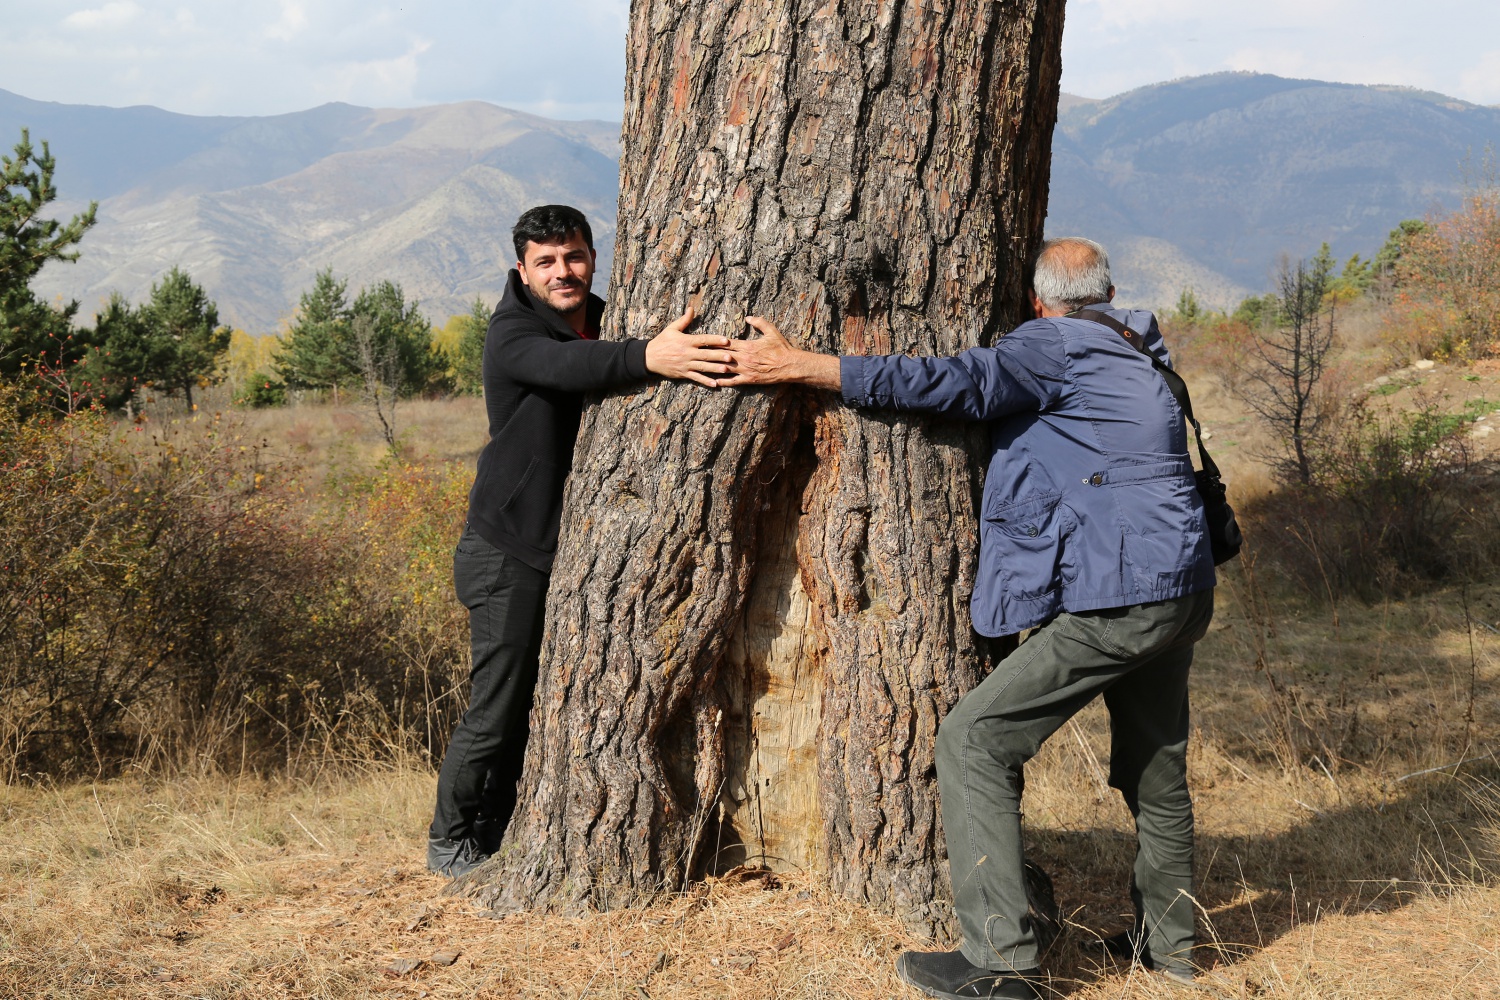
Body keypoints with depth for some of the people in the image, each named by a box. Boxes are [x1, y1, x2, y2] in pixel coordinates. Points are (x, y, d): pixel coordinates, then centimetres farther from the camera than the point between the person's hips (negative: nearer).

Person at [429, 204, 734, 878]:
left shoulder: (607, 325, 8)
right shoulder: (511, 335, -14)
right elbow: (567, 366, -37)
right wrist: (647, 356, -55)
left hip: (579, 552, 7)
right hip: (509, 552, -7)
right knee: (497, 714, -3)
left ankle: (494, 837, 27)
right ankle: (450, 840, 18)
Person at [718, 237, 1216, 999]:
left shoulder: (1054, 345, -5)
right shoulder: (1136, 354, 22)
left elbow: (954, 382, -18)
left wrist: (801, 366, -17)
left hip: (1116, 595, -9)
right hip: (1179, 592, 9)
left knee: (974, 741, -7)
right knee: (1154, 761, 23)